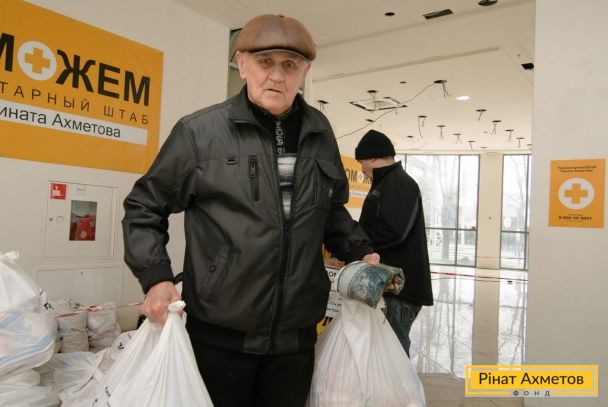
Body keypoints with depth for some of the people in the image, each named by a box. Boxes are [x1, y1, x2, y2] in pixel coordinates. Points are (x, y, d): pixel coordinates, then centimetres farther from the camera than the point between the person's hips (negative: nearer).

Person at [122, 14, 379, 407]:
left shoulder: (319, 133, 5)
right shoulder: (200, 131, -7)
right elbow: (145, 206, 2)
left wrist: (361, 252, 6)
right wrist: (155, 276, -9)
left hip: (296, 337, 4)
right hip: (219, 335, -3)